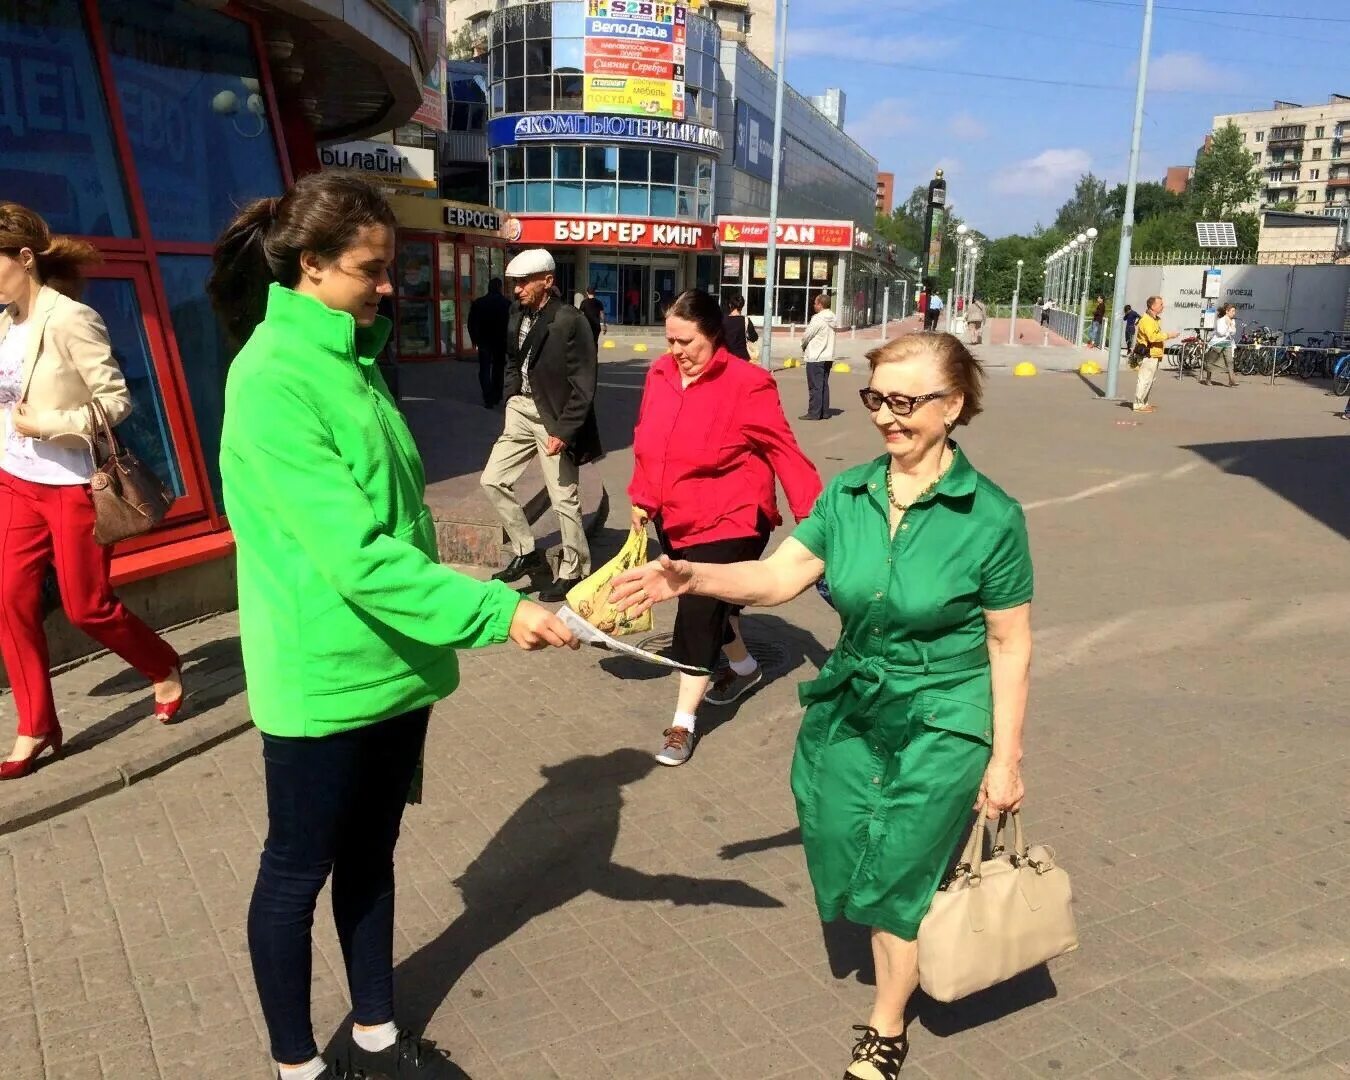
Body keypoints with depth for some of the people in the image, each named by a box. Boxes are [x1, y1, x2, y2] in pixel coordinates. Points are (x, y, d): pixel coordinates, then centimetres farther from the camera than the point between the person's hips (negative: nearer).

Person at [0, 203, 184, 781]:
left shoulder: (70, 319, -15)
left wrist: (48, 424, -21)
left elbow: (117, 400, -16)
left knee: (87, 607, 3)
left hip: (72, 486, -7)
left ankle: (167, 672, 29)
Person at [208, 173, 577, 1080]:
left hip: (392, 663, 8)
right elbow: (353, 555, -27)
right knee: (299, 872, 12)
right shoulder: (272, 378, -20)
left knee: (370, 856, 21)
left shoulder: (351, 357, 8)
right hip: (324, 679, -8)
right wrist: (496, 612, -29)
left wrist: (430, 635, 19)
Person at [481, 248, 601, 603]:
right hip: (521, 410, 7)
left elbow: (583, 385, -16)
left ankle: (574, 572, 17)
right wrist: (511, 395, 9)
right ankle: (526, 552, 20)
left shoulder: (570, 321, -15)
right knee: (493, 479, 7)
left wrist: (563, 431, -19)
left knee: (564, 498, 1)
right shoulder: (517, 315, 5)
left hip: (554, 416, -7)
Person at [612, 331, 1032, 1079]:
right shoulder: (847, 494, -5)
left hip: (942, 725, -4)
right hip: (849, 708, 5)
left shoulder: (991, 516, -16)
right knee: (850, 861, 17)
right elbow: (778, 576, -12)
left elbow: (1010, 646, -10)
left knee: (899, 871, 9)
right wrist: (692, 576, -30)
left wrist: (1005, 757, -7)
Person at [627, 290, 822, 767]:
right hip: (674, 519, 7)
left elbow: (785, 453, -18)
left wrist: (814, 517, -19)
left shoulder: (746, 385, -18)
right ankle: (743, 666, 49)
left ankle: (684, 721, 7)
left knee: (698, 611, -7)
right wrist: (642, 499, 13)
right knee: (710, 602, 22)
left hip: (729, 522, -7)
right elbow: (646, 443, 10)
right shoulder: (660, 375, 0)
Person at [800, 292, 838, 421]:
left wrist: (803, 346, 9)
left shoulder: (818, 319, -16)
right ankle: (824, 412, 16)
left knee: (815, 386, -4)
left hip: (815, 357, -8)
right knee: (824, 385, 13)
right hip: (828, 357, 8)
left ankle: (814, 413, -3)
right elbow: (829, 338, 12)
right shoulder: (831, 319, 9)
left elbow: (806, 336, -13)